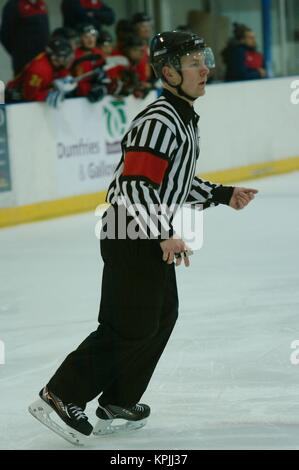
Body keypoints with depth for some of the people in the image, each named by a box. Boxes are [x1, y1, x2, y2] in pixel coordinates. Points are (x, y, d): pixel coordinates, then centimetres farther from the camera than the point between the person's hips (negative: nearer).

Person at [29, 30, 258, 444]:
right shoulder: (158, 120, -20)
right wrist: (164, 236, -31)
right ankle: (60, 397, -4)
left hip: (154, 236, 11)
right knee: (132, 327, -8)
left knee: (163, 315, 16)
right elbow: (134, 185, -27)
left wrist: (222, 195, 21)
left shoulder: (184, 118, 13)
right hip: (132, 237, -11)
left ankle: (118, 402, 25)